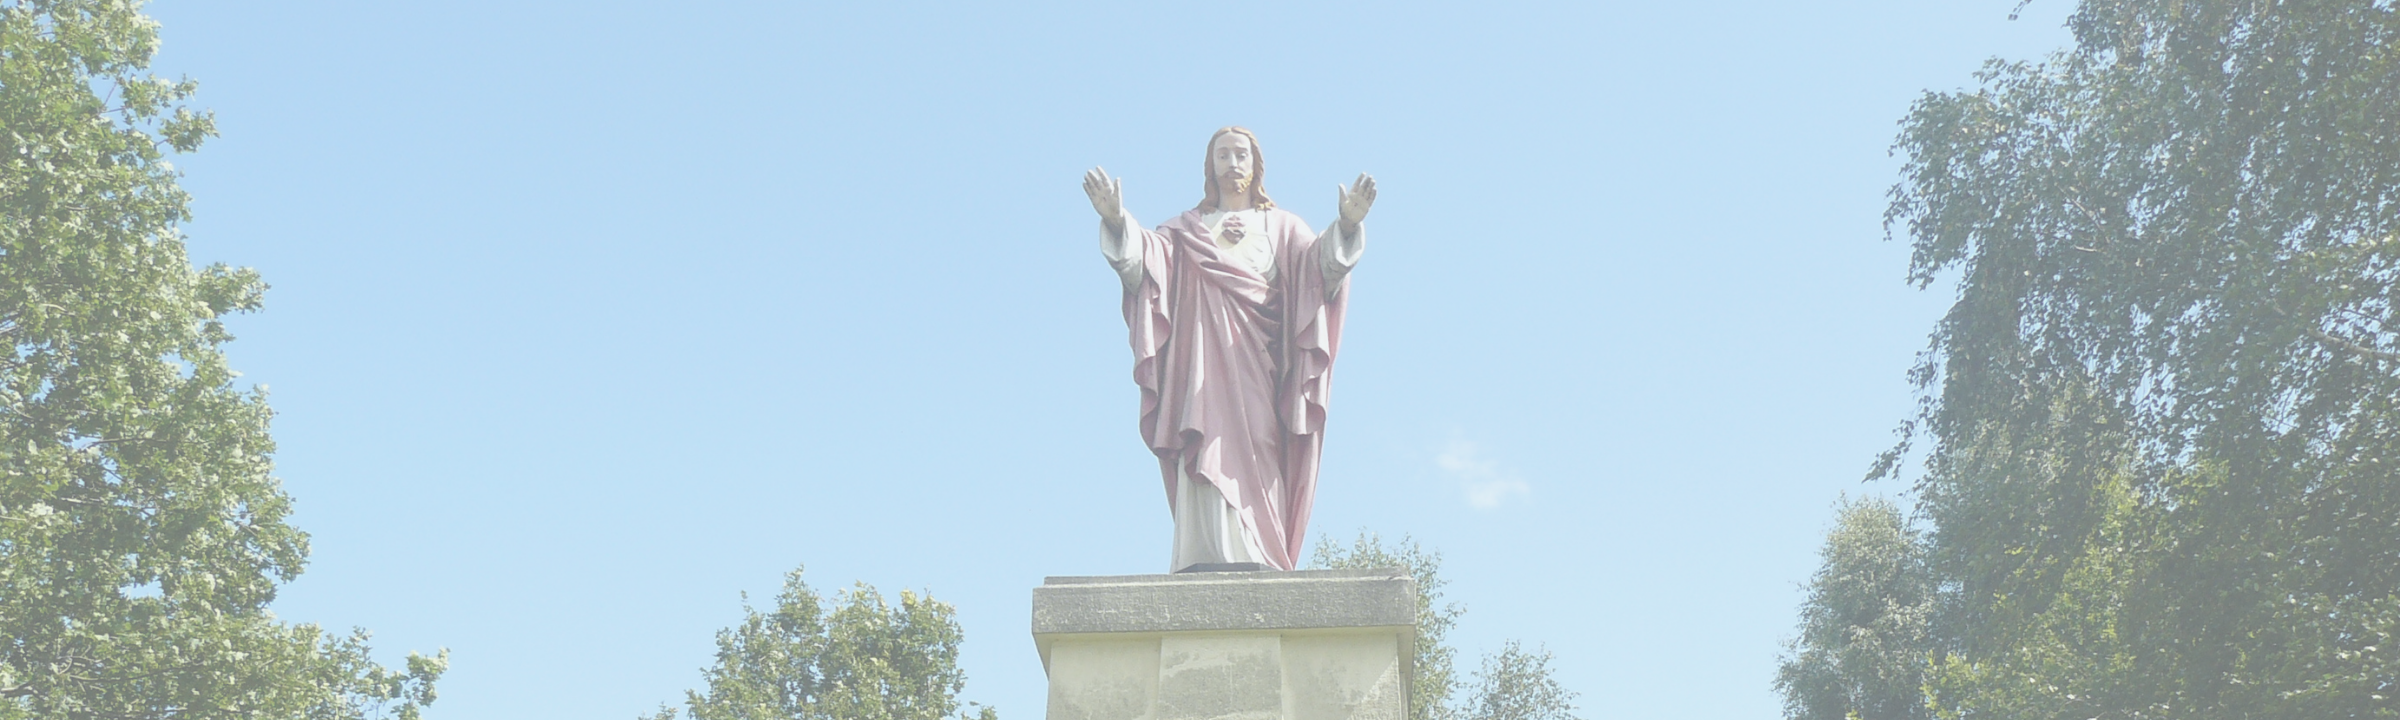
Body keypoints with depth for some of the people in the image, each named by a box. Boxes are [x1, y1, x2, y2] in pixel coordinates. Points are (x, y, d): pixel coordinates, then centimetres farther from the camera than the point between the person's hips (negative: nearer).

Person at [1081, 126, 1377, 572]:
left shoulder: (1282, 228, 19)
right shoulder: (1186, 229, 21)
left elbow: (1320, 260, -1)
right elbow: (1143, 257, 3)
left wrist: (1347, 225, -22)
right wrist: (1117, 220, -18)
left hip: (1257, 362, 0)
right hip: (1205, 360, 0)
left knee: (1255, 456, -12)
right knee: (1210, 451, -15)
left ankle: (1258, 559, -17)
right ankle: (1211, 558, -24)